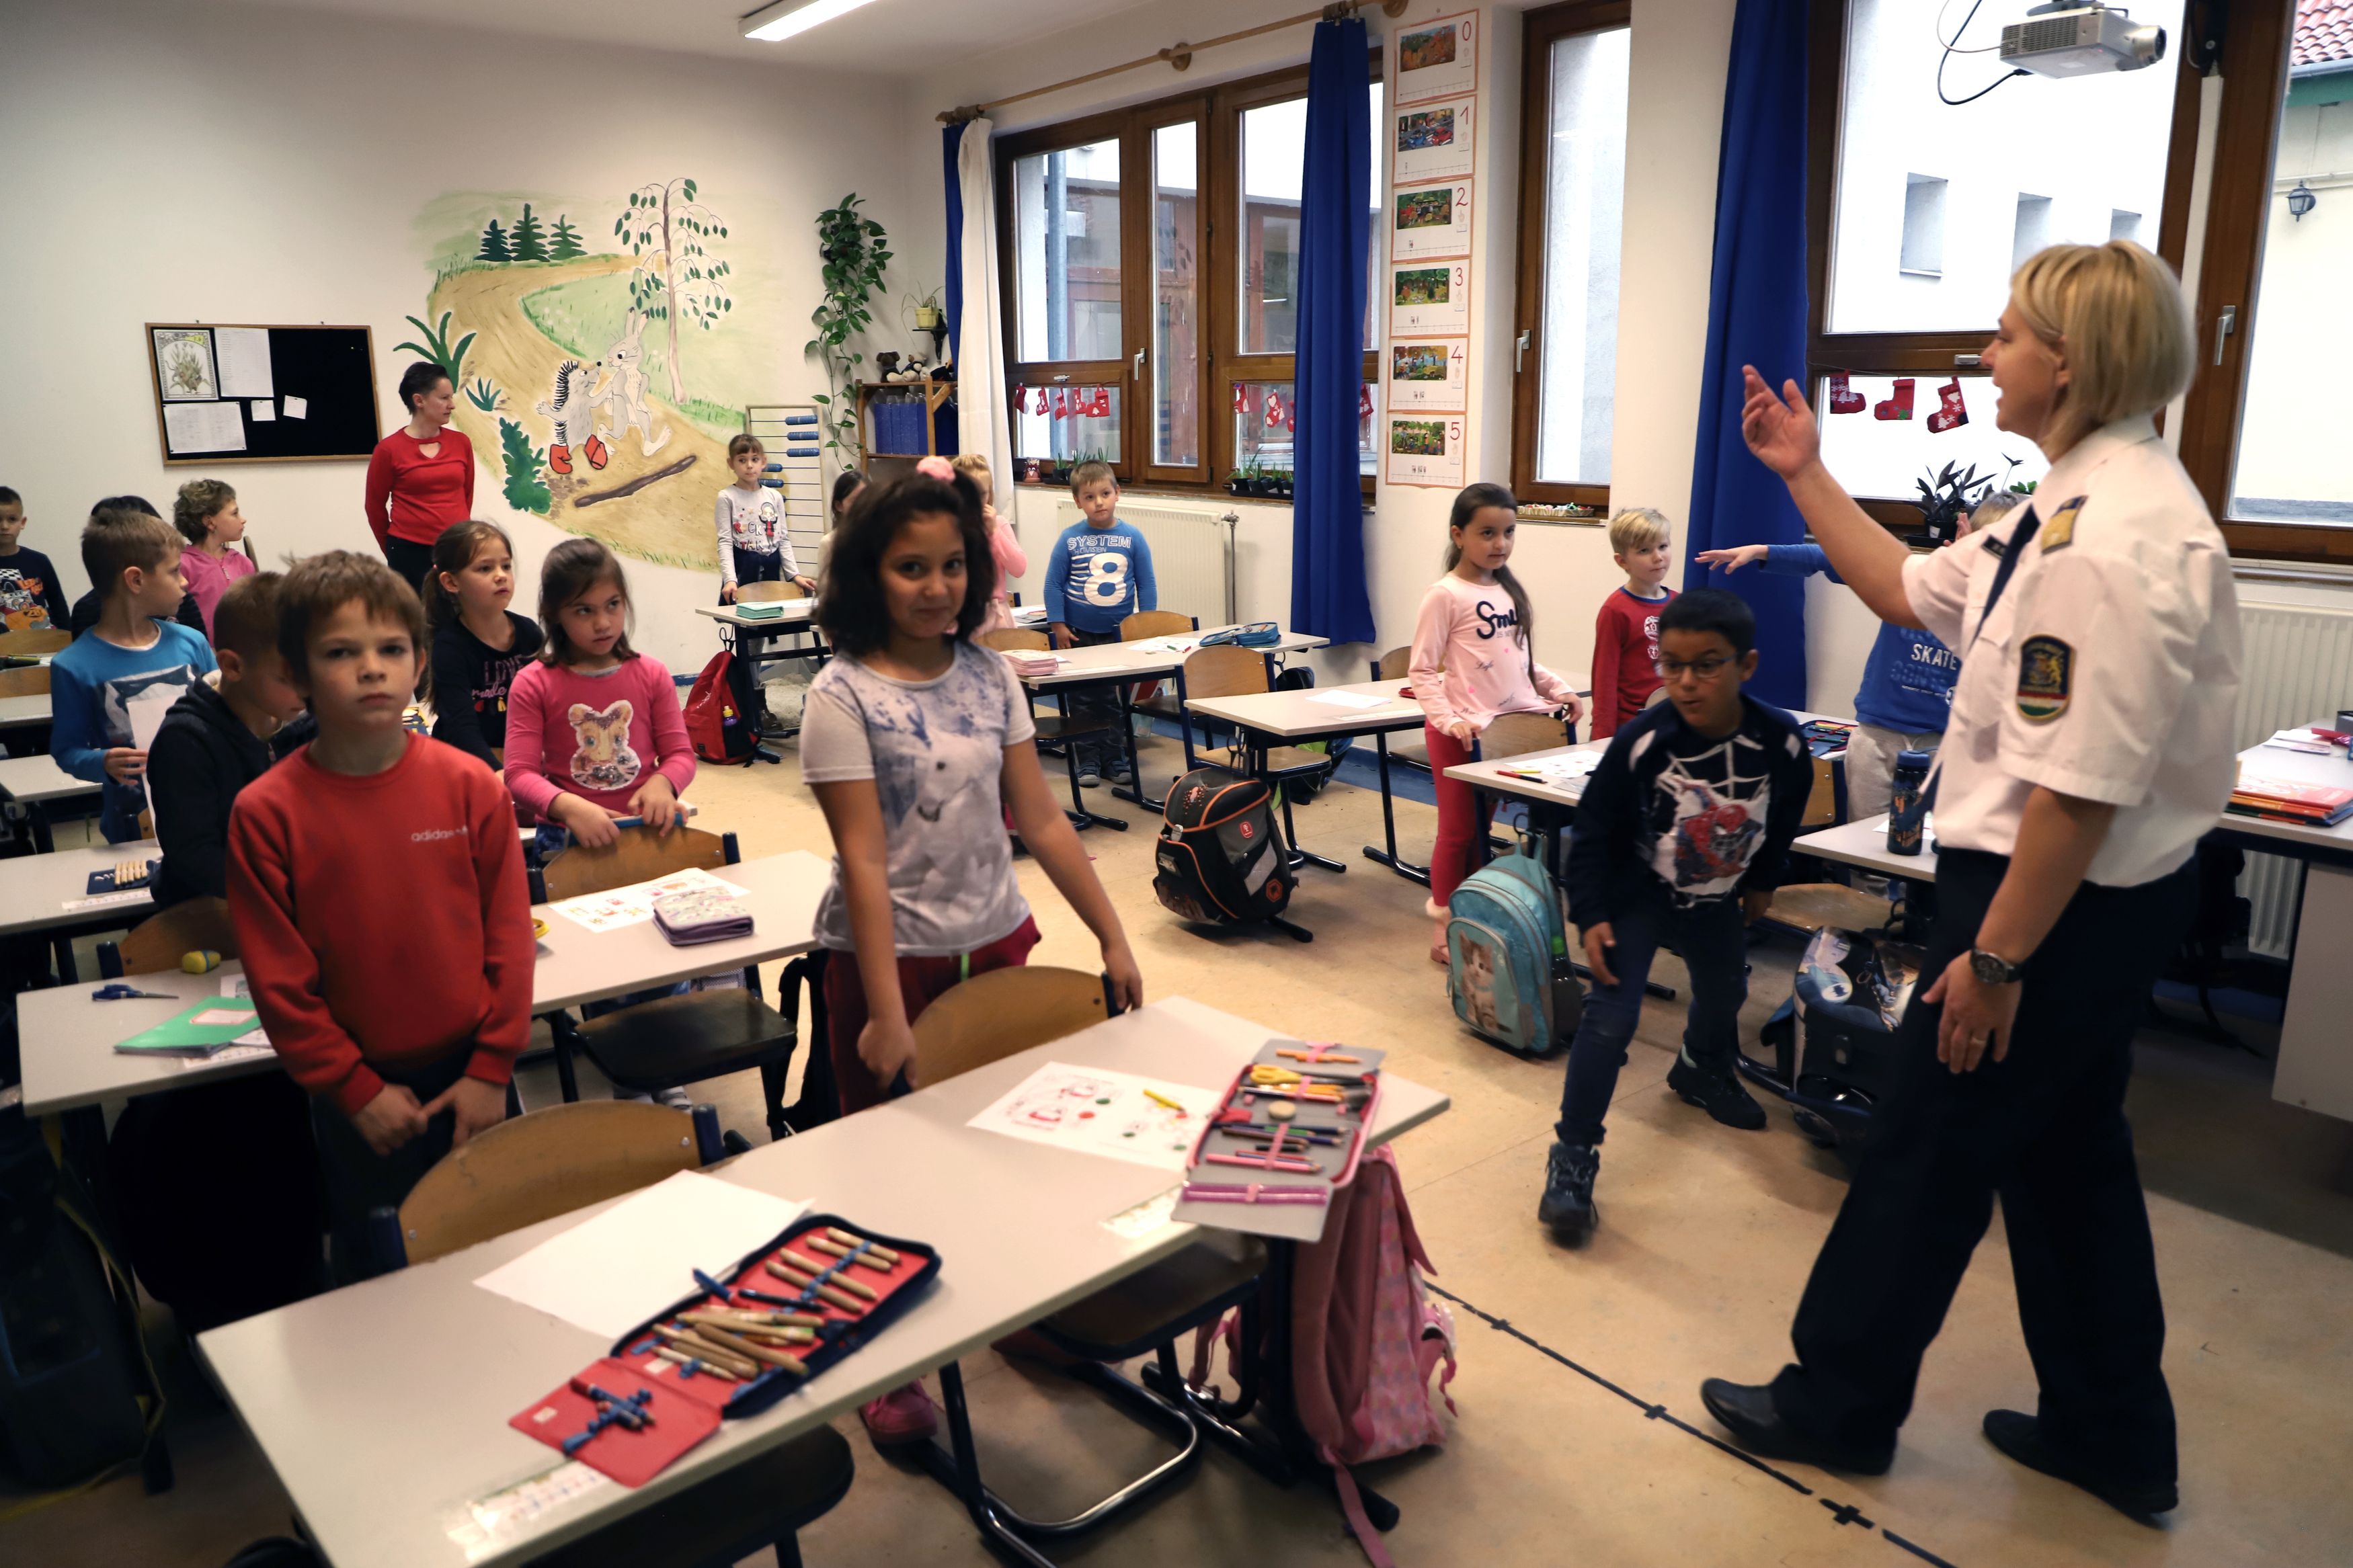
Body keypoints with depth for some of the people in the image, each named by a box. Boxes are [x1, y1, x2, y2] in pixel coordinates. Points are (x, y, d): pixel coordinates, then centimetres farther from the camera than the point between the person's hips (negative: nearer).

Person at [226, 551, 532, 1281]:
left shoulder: (470, 787, -8)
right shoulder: (266, 813, -12)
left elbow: (509, 937, -4)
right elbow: (278, 977, -8)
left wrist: (493, 1069, -5)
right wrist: (355, 1090, -8)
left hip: (471, 1075, 1)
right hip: (359, 1096, -1)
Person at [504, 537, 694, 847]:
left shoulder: (651, 674, 6)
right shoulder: (532, 685, 0)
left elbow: (680, 753, 7)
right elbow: (519, 773, -6)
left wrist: (662, 783, -16)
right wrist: (568, 807, -26)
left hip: (646, 827, 2)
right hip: (568, 833, -2)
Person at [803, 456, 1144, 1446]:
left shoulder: (989, 678, 2)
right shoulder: (843, 697, -13)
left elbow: (1041, 821, 5)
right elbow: (865, 861, -17)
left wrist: (1113, 939, 3)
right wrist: (886, 1013, -20)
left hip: (996, 948, 4)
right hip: (889, 959, -4)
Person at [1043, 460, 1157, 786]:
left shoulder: (1132, 537, -3)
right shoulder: (1070, 539, -5)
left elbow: (1147, 585, 2)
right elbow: (1054, 584, -1)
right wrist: (1058, 626, -5)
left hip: (1122, 634, 1)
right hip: (1080, 635, 0)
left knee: (1120, 700, 8)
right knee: (1084, 701, 7)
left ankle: (1117, 759, 19)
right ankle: (1088, 762, 16)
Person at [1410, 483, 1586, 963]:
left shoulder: (1509, 591, 10)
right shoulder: (1445, 595, -11)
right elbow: (1421, 671, -13)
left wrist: (1558, 690, 5)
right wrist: (1448, 720, -24)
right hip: (1461, 733, -6)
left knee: (1481, 828, 13)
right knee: (1458, 830, 3)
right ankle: (1443, 927, 15)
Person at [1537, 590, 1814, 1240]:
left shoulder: (1782, 742, -23)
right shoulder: (1642, 740, -29)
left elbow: (1784, 819, 0)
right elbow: (1593, 831, -17)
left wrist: (1762, 882, 12)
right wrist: (1591, 916, -20)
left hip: (1717, 900, 4)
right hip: (1638, 893, -4)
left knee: (1724, 993, 26)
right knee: (1611, 1016, -15)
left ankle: (1702, 1071, 60)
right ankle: (1572, 1156, -7)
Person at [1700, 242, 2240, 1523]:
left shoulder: (2114, 537, -25)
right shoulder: (2075, 506, 7)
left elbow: (2083, 785, -27)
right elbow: (1909, 591, 18)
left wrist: (1995, 958, -22)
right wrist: (1808, 477, 16)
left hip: (2061, 903, -10)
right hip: (2099, 901, 10)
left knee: (1927, 1150, 6)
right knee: (2069, 1157, 21)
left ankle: (1837, 1403, 26)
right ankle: (2113, 1435, 38)